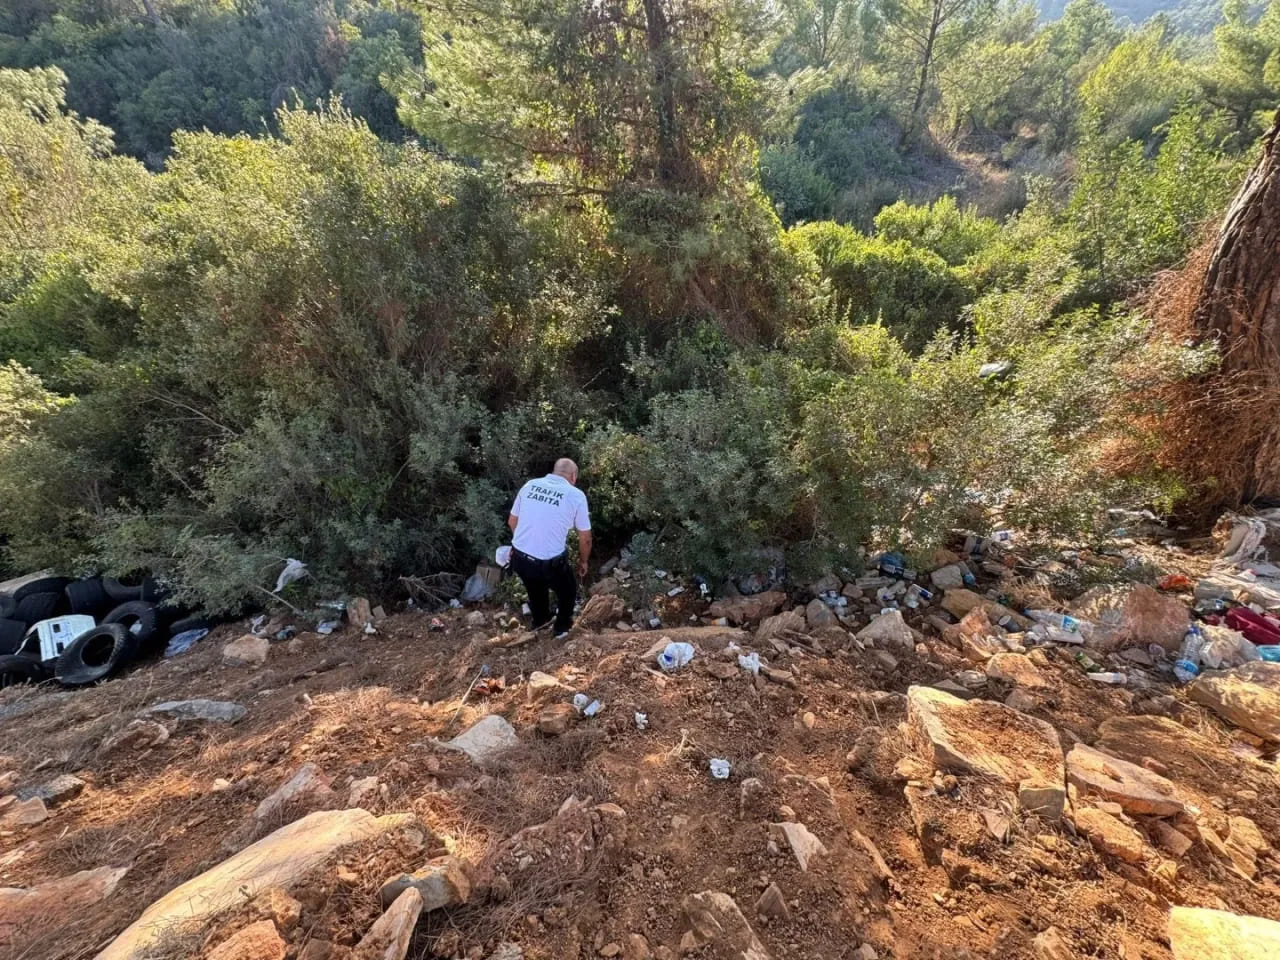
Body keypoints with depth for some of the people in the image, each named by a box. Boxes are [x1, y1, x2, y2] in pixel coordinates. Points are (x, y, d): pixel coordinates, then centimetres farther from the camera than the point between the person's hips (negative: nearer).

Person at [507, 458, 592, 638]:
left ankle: (540, 620, 59)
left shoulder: (530, 485, 5)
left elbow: (512, 522, 15)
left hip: (518, 558, 5)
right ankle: (562, 627, 48)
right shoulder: (576, 495, -6)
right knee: (568, 590, 28)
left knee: (535, 586, 36)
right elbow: (585, 539, 0)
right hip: (550, 563, -4)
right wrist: (583, 561, 18)